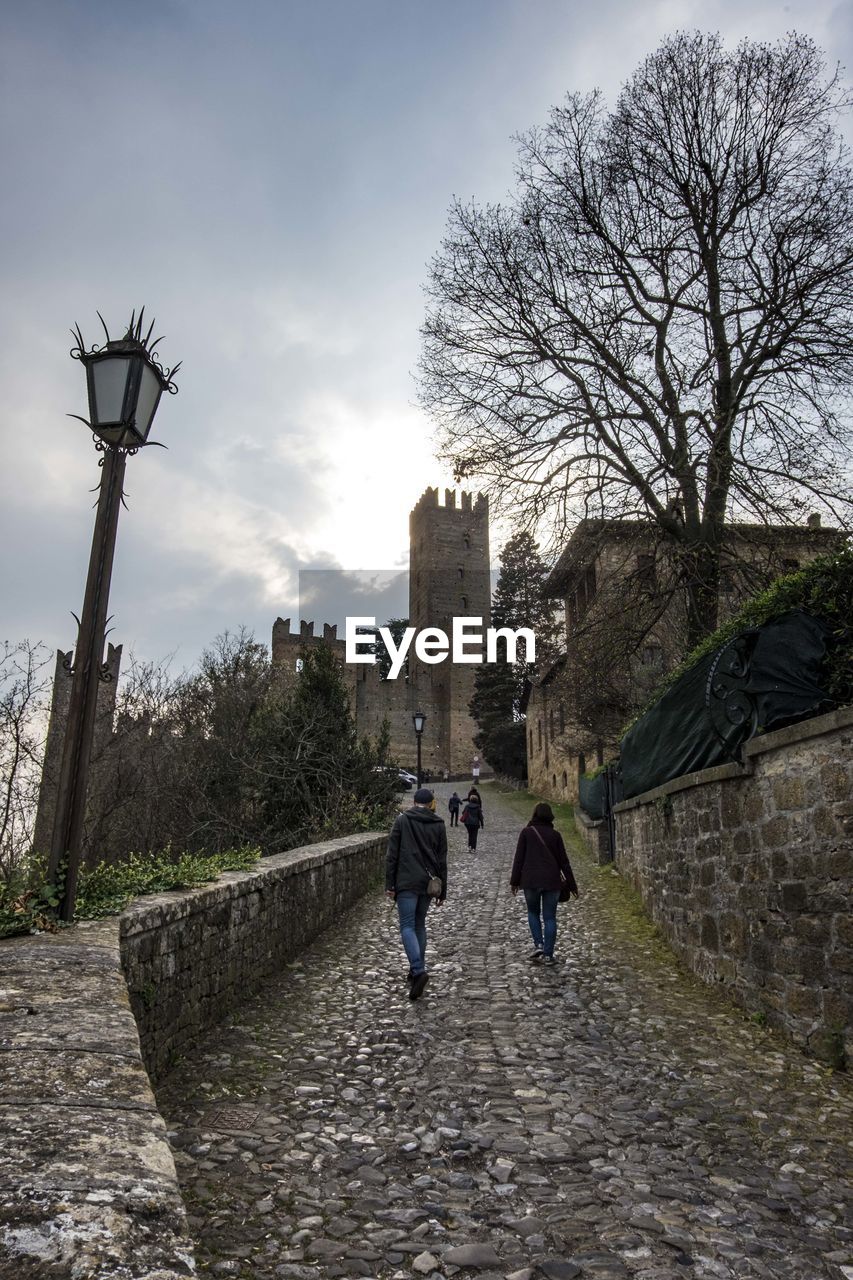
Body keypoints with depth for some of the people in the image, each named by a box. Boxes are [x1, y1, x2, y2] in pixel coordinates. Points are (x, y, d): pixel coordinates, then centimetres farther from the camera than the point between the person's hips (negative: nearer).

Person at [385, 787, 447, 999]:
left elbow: (392, 855, -5)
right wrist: (442, 892, 13)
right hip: (428, 883, 4)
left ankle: (418, 971, -20)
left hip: (406, 882, -4)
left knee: (407, 926, -4)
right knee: (420, 925, 17)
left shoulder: (402, 820, -2)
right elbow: (442, 861, 8)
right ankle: (416, 970, 20)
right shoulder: (438, 825, 6)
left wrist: (389, 884, -2)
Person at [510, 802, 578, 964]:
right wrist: (571, 884, 11)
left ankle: (539, 945, 2)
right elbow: (563, 861, 4)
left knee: (533, 912, 18)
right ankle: (548, 955, 6)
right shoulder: (555, 835, 3)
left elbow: (519, 858, -2)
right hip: (552, 881, 1)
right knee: (550, 917, 8)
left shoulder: (526, 832, -1)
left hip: (530, 881, -1)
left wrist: (514, 880, 5)